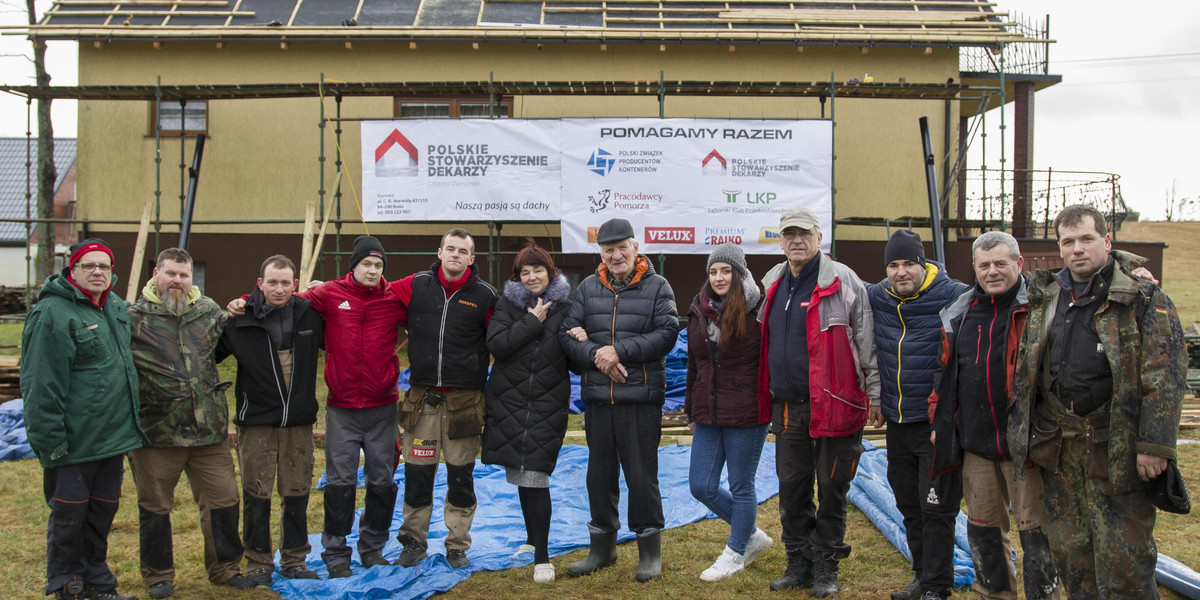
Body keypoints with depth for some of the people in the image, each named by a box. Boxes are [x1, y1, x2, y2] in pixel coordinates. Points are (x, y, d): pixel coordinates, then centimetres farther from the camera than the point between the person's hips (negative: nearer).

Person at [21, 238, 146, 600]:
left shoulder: (115, 307, 11)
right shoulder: (53, 313, -15)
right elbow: (42, 384, -18)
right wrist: (50, 440, -20)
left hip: (112, 436, 8)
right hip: (74, 442, -8)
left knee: (103, 510, 15)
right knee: (68, 515, 4)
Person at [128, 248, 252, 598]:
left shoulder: (209, 311, 8)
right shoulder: (134, 318, -5)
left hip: (209, 429, 3)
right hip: (156, 432, -3)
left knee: (223, 499, 9)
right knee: (154, 507, 11)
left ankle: (225, 568, 27)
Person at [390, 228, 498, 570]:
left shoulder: (485, 295, 0)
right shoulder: (416, 286, 4)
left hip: (465, 399, -1)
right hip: (422, 397, 1)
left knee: (461, 476, 7)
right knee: (417, 473, 7)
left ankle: (457, 545, 22)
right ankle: (414, 541, 23)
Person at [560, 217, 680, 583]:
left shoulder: (657, 287, 1)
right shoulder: (587, 288, 9)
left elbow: (667, 334, -10)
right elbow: (567, 334, 3)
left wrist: (619, 350, -16)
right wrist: (594, 354, -15)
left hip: (641, 398, -4)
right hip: (597, 398, 4)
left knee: (642, 474, 1)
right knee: (599, 473, 13)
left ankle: (650, 552, 16)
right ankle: (602, 548, 27)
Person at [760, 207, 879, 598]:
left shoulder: (841, 281, -7)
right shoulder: (773, 283, 12)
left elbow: (867, 341, -7)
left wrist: (874, 395, -8)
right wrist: (769, 393, 24)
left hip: (833, 405, -6)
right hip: (787, 407, 6)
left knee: (831, 489, 4)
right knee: (792, 489, 11)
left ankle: (826, 567, 17)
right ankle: (799, 563, 24)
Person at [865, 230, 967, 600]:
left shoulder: (953, 297, -12)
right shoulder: (876, 298, 3)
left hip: (938, 425, -6)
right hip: (897, 423, 6)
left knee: (936, 510, -1)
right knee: (909, 506, 15)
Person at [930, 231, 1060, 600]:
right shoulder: (959, 314, 12)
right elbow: (946, 372, 19)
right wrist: (939, 421, 16)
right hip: (975, 442, 5)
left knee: (1035, 529, 0)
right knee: (983, 527, 14)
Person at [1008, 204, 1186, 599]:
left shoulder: (1143, 300, -5)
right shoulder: (1044, 298, 12)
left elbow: (1165, 376, -10)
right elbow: (1025, 368, 19)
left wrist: (1154, 446, -16)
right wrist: (1025, 434, 16)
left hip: (1116, 448, -5)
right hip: (1056, 445, 6)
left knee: (1123, 558, -3)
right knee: (1068, 551, 13)